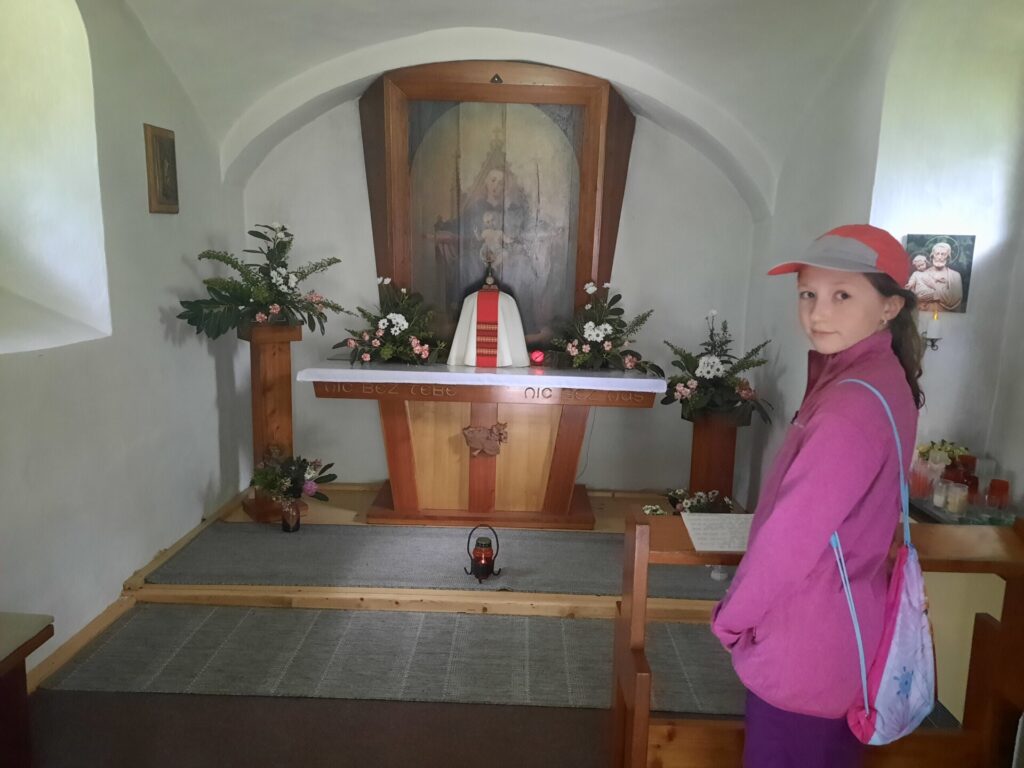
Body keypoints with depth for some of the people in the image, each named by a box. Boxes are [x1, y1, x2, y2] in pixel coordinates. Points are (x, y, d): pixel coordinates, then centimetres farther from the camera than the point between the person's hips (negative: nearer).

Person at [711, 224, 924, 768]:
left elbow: (794, 533, -24)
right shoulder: (878, 378, 5)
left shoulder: (854, 403, -27)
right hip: (835, 626, 9)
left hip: (805, 641, -9)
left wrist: (731, 616, -12)